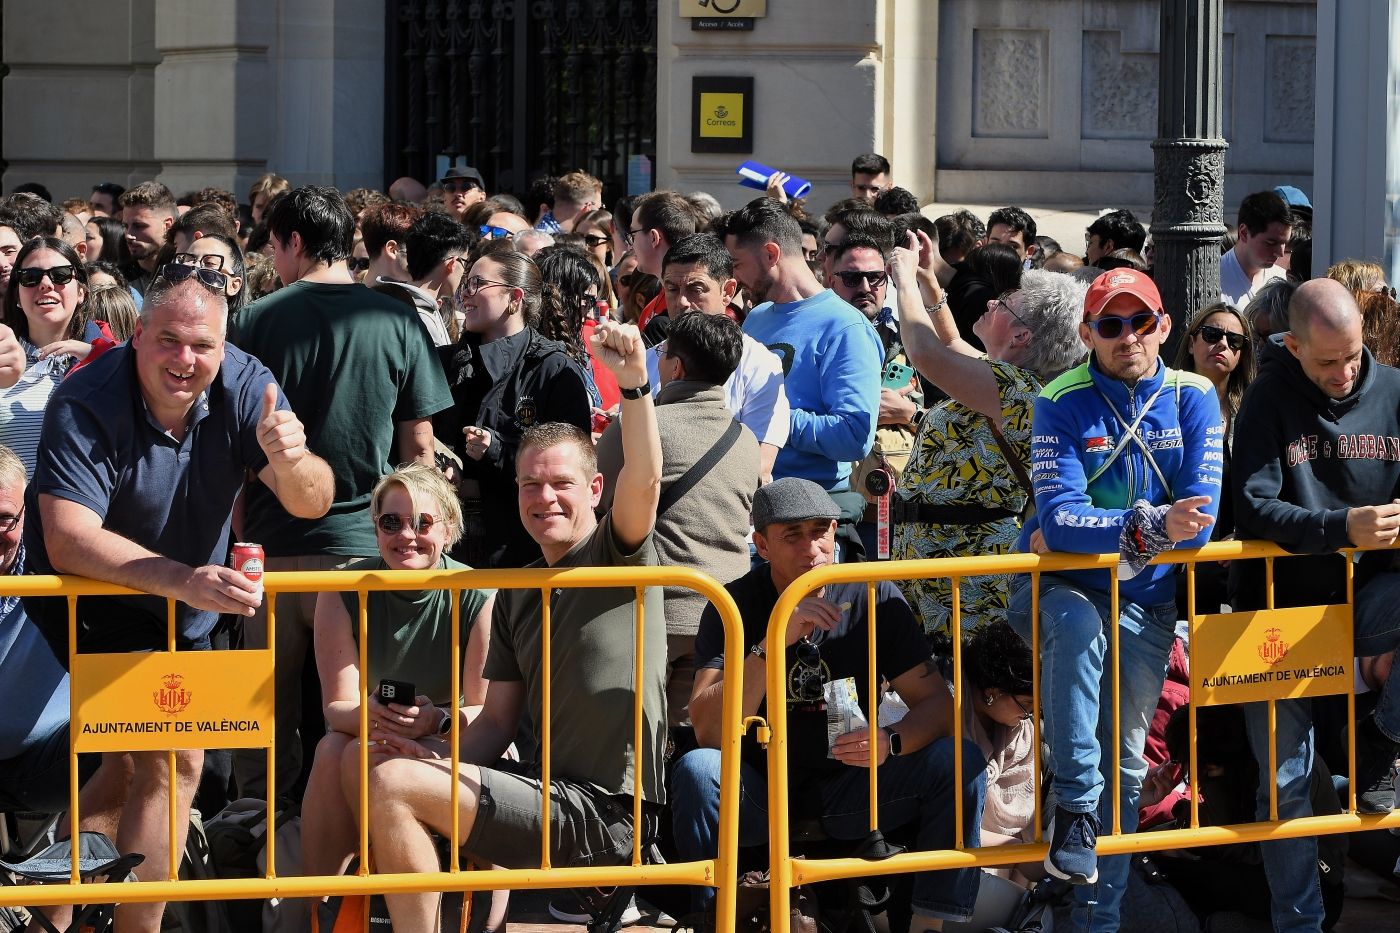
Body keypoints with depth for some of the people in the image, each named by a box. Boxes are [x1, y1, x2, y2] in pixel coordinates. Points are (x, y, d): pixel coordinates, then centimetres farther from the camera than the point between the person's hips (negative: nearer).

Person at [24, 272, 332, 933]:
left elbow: (312, 503, -22)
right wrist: (184, 580, -51)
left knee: (129, 767, 20)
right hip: (91, 600, -6)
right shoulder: (87, 407, -29)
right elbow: (68, 539, -39)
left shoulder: (243, 385, -16)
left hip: (185, 613, 6)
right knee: (175, 759, -20)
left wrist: (288, 460, -47)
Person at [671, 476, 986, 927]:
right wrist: (773, 645, -31)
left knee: (961, 761, -20)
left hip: (846, 792, 2)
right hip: (758, 797, -2)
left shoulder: (872, 598, -3)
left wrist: (889, 741, -28)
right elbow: (708, 732, -20)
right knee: (696, 769, -33)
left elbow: (936, 703, -6)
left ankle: (932, 922, -16)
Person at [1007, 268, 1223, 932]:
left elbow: (1200, 519, -13)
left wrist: (1084, 532, -17)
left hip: (1145, 599, 3)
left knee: (1123, 761, 4)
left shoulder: (1193, 399, -3)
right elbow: (1058, 516, -21)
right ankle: (1073, 809, -32)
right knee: (1078, 624, -37)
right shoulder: (1063, 403, -9)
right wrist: (1151, 527, -37)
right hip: (1063, 585, -3)